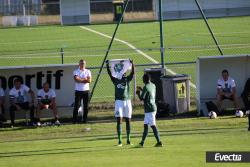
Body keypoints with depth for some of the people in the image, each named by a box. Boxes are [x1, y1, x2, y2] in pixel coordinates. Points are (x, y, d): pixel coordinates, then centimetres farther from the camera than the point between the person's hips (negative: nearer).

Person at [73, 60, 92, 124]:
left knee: (86, 106, 4)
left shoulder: (88, 72, 9)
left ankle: (85, 119, 13)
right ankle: (74, 120, -3)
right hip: (78, 91, -3)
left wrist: (80, 79, -10)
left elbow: (89, 80, -5)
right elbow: (76, 79, -16)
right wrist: (85, 79, -8)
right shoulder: (76, 71, 2)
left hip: (86, 90, 3)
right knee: (77, 105, -6)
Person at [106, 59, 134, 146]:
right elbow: (110, 74, -3)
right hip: (119, 101, -2)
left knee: (128, 120, 6)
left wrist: (132, 64, -17)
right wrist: (107, 65, -13)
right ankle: (119, 140, -7)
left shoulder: (127, 80, 8)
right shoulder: (115, 80, 6)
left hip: (127, 101, 2)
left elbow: (133, 72, -4)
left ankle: (128, 139, 15)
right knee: (119, 121, -7)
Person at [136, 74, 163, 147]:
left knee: (153, 126, -8)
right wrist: (141, 90, 26)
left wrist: (138, 92, 3)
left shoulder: (146, 87, -15)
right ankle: (142, 142, 14)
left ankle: (159, 142, -11)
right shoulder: (153, 86, 11)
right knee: (145, 125, 12)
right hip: (153, 108, 9)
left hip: (149, 109, -9)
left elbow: (141, 98, -14)